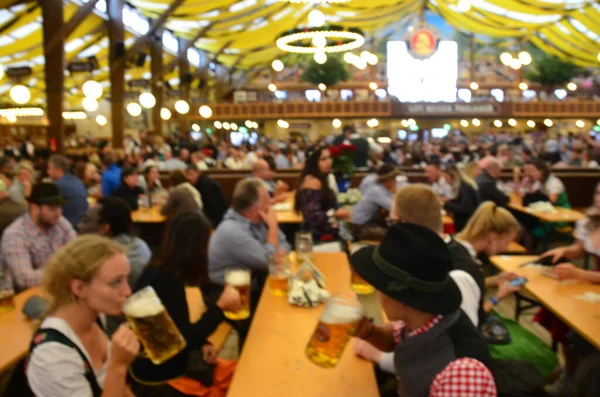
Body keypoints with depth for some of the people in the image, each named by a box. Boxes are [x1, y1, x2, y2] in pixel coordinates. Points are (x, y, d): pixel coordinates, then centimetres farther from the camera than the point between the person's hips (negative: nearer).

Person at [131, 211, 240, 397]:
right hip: (159, 379, -8)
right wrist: (220, 305, -15)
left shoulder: (163, 272, 2)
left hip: (163, 365, 9)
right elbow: (185, 339, -24)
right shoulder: (165, 280, -26)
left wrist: (202, 345, -2)